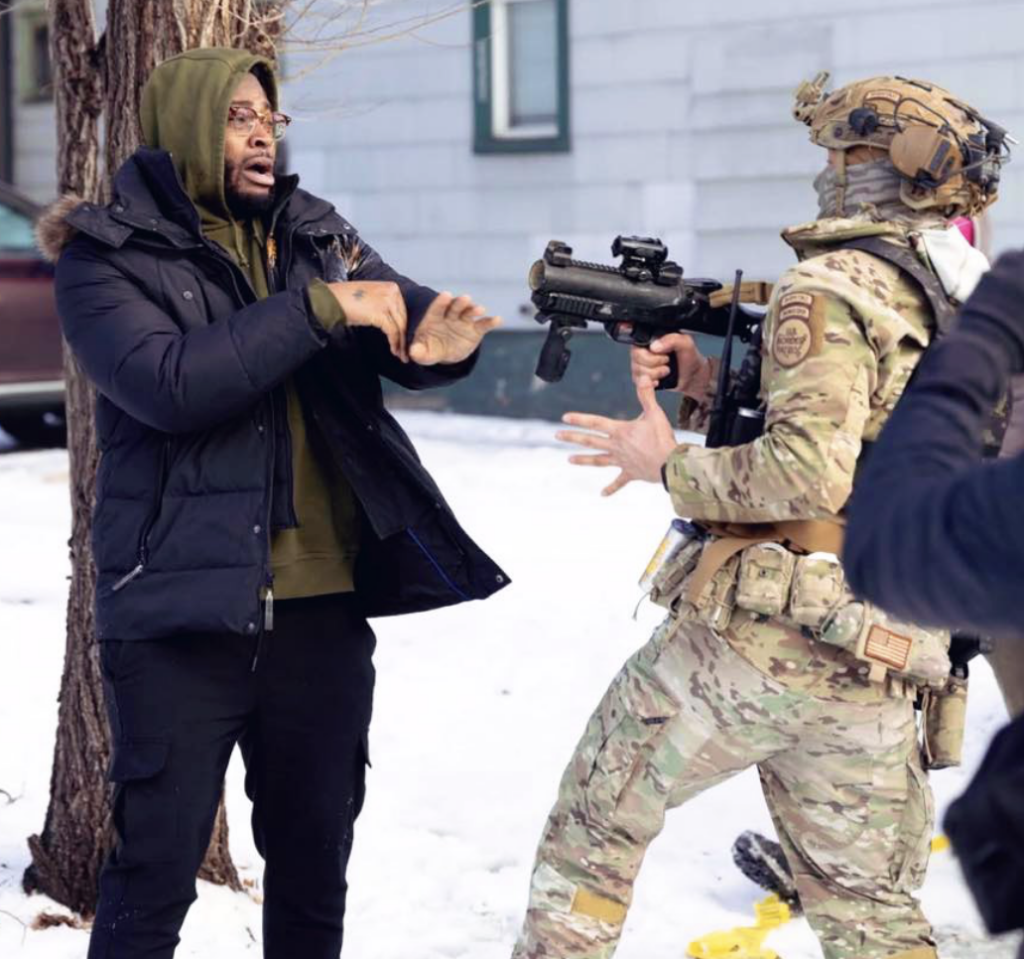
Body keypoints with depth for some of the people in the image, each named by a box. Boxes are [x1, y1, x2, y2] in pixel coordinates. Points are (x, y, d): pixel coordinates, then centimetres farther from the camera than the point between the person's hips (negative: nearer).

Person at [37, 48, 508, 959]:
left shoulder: (314, 233, 10)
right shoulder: (107, 255, -4)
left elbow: (401, 310, 2)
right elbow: (165, 382, -20)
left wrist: (443, 334, -22)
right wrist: (318, 310, -21)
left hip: (323, 606, 5)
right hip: (184, 611, -5)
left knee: (315, 864, 16)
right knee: (156, 870, 1)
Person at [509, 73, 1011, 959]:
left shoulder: (831, 288, -10)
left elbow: (808, 472, -22)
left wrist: (669, 468, -9)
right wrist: (712, 390, 13)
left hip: (754, 635, -7)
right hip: (878, 668, 7)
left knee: (595, 825, 10)